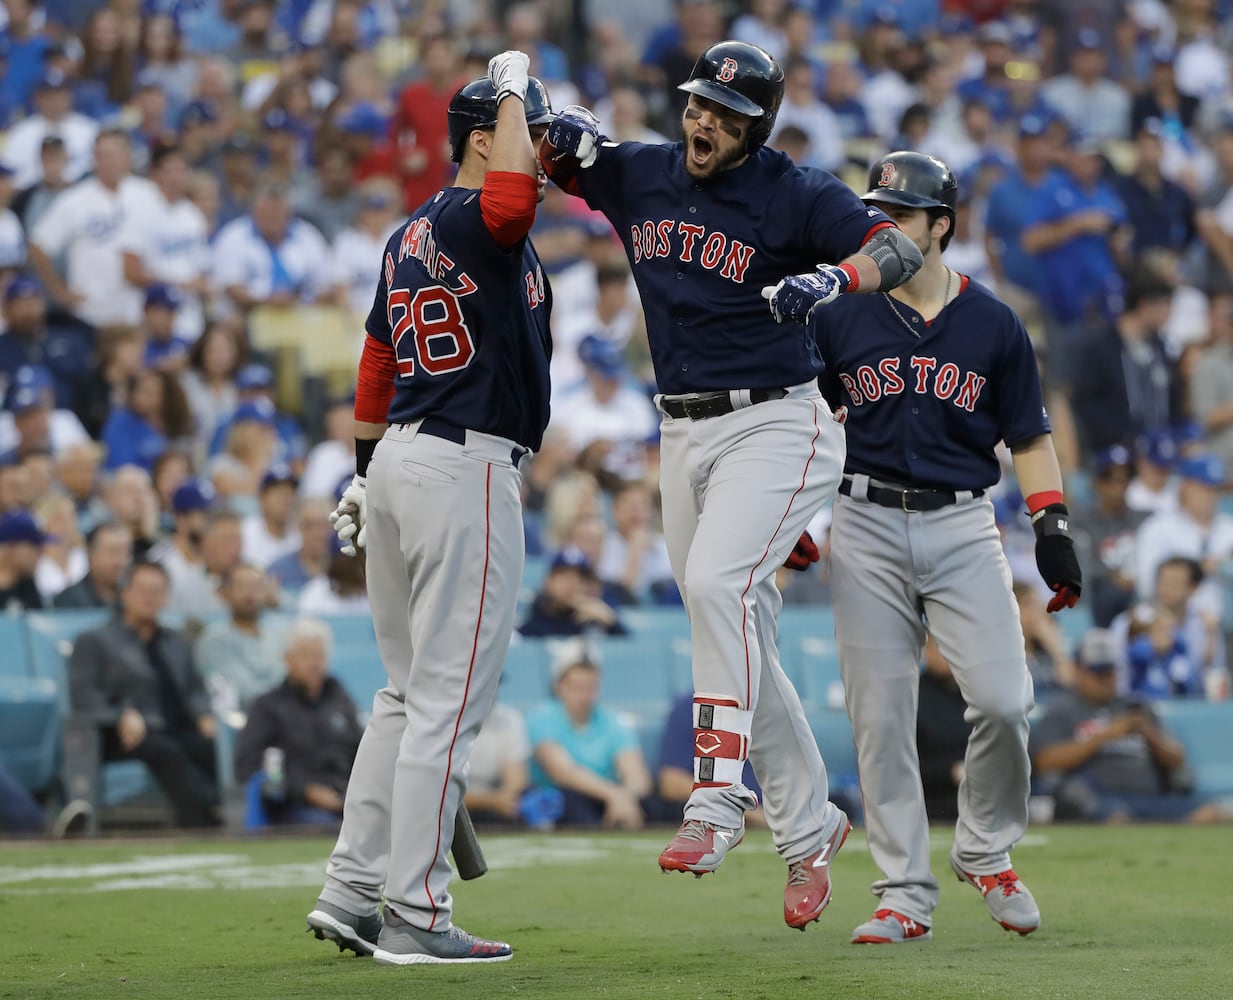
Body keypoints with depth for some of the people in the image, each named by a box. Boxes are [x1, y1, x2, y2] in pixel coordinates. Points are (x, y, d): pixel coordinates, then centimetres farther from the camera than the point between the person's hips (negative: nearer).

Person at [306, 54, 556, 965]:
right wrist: (513, 88, -20)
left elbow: (378, 358, 21)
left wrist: (368, 470, 26)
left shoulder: (409, 235, 17)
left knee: (410, 694, 15)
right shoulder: (472, 221, -11)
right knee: (450, 700, -7)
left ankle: (352, 891, 14)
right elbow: (511, 200, -35)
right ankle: (416, 917, -6)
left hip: (402, 458, 10)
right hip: (466, 469, -10)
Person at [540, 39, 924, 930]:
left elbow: (901, 250, -21)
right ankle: (807, 825, 19)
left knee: (718, 584, -27)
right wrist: (567, 130, -8)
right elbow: (546, 153, 16)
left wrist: (829, 279, -41)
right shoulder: (639, 174, 6)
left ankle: (718, 800, -27)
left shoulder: (794, 195, -10)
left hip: (776, 423, -6)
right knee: (741, 637, 8)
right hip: (684, 431, 6)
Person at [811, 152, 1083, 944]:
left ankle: (986, 849, 12)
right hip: (867, 529, 1)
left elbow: (1030, 437, 10)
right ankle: (905, 895, 7)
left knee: (1003, 699, -14)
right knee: (881, 717, -1)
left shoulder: (994, 324, 5)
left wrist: (1053, 524, -1)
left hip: (963, 528, -1)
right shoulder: (840, 317, 5)